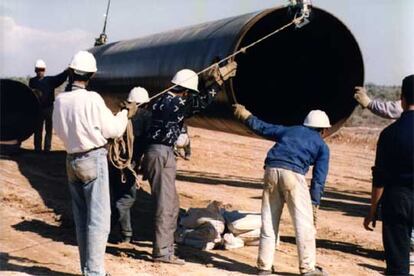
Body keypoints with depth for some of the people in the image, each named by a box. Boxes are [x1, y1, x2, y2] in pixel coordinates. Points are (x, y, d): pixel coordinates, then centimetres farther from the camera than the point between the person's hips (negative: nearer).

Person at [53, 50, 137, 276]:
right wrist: (125, 113, 8)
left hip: (71, 160, 6)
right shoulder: (92, 99, -14)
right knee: (98, 218, -2)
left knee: (81, 218, 13)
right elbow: (113, 130, -8)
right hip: (94, 159, -6)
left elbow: (60, 130, 10)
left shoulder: (60, 100, 2)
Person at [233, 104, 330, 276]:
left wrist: (244, 115, 46)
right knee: (304, 223, 2)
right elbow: (319, 178, 9)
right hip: (293, 174, -4)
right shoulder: (322, 146, 18)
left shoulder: (290, 130, 28)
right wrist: (314, 203, 8)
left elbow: (261, 127, 32)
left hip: (271, 170, 4)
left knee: (268, 222, 10)